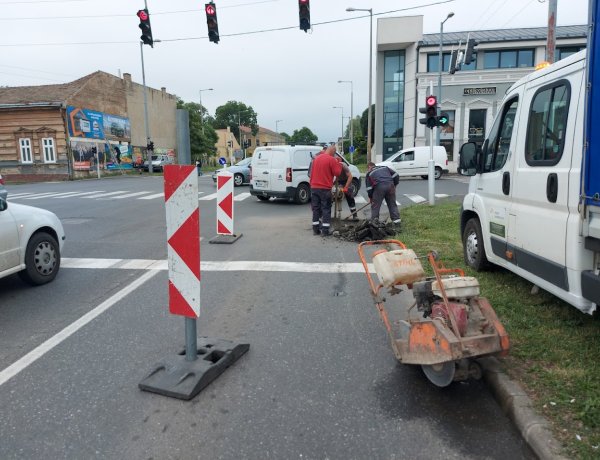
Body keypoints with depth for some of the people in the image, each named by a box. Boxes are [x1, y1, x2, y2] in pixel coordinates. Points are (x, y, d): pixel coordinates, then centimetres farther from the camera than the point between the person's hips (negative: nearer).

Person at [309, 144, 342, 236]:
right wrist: (338, 164, 6)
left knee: (316, 209, 11)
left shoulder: (316, 158, 9)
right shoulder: (331, 160, -10)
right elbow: (337, 173, -8)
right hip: (325, 189, -5)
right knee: (326, 209, 2)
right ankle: (325, 230, 0)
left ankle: (316, 229, 13)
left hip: (314, 187, 6)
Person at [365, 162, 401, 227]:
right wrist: (394, 185, 25)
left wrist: (370, 197, 25)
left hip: (379, 187, -3)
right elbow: (395, 175, 17)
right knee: (392, 204, 14)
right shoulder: (385, 167, 28)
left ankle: (374, 221, 11)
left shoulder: (369, 173, 22)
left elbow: (369, 188, 15)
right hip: (390, 185, 3)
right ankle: (396, 219, 14)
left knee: (375, 205, 10)